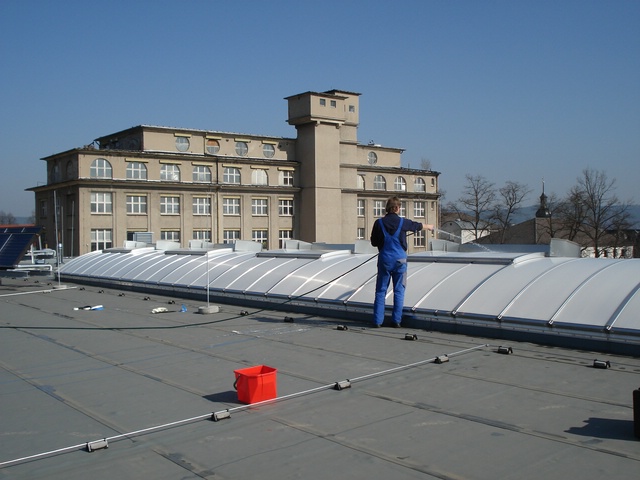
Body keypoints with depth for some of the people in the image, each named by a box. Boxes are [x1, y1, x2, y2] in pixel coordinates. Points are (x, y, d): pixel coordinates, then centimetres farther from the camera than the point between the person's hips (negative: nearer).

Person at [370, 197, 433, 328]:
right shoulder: (403, 222, -3)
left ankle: (377, 320, 7)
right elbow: (418, 226, 17)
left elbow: (374, 242, 3)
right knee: (399, 291, 7)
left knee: (380, 291, 6)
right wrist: (429, 226, 38)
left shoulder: (379, 223, -4)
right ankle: (396, 320, 10)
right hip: (400, 259, 0)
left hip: (384, 259, 0)